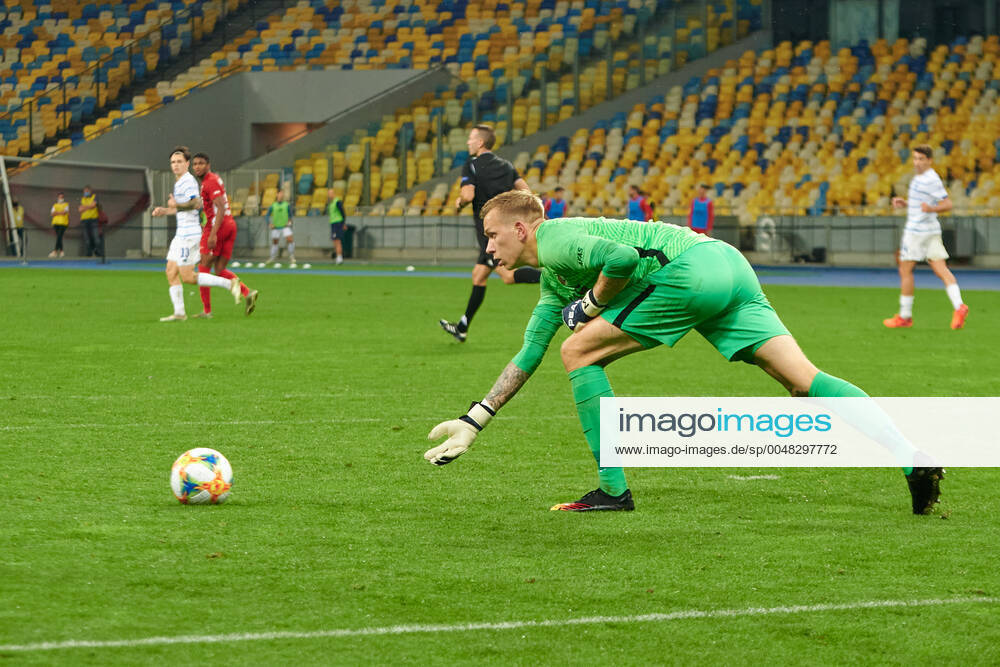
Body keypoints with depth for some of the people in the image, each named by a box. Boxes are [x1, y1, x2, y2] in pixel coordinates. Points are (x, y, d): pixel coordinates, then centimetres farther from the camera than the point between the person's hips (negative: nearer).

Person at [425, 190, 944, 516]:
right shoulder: (552, 279, 29)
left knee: (579, 351, -1)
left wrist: (590, 304, -1)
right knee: (803, 379, -2)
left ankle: (612, 489, 0)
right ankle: (914, 460, -15)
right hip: (728, 267, 10)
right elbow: (527, 356, 36)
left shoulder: (555, 240, -1)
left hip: (692, 269, -10)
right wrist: (473, 421, 36)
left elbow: (622, 257, -19)